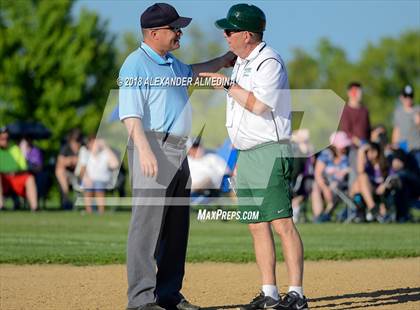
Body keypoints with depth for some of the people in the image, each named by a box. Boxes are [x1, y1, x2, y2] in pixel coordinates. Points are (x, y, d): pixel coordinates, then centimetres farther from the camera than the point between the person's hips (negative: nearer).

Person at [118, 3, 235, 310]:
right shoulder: (136, 65, -9)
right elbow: (130, 113, -19)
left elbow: (192, 72, 44)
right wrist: (144, 150, -32)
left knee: (177, 228, 11)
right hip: (153, 148, -10)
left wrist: (225, 59, 42)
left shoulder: (171, 62, 19)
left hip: (178, 154, 10)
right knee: (147, 224, -12)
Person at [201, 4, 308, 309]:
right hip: (245, 156, 9)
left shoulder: (269, 61, -13)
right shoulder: (241, 62, 16)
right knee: (257, 226, 8)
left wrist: (227, 84, -14)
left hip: (270, 152, -9)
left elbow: (259, 104, -22)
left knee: (281, 222, -12)